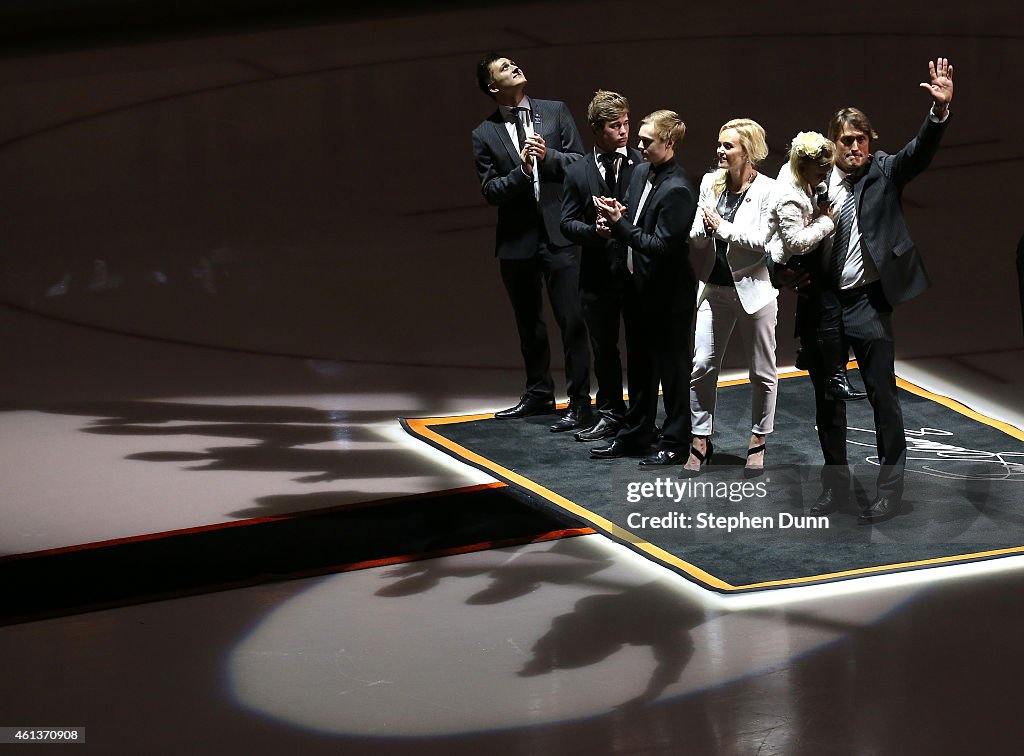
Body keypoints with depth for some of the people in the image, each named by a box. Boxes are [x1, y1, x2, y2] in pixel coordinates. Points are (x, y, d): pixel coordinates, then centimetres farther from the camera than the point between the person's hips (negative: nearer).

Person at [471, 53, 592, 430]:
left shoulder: (555, 112, 3)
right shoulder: (485, 134, 2)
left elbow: (580, 161, 0)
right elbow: (490, 190, -3)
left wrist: (548, 155, -17)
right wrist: (521, 170, -19)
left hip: (558, 233, -2)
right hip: (516, 239, 2)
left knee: (571, 320, -6)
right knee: (528, 323, 15)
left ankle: (579, 401, 1)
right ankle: (539, 395, 30)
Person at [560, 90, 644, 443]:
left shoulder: (642, 164, -3)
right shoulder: (577, 172, 4)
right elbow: (567, 222, 5)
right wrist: (594, 230, -15)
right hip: (598, 273, 2)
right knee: (603, 348, 14)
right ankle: (610, 414, 28)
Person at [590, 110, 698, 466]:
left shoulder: (677, 190, -22)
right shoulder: (640, 173, 5)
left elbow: (660, 247, -23)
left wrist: (619, 224, -22)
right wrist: (614, 221, -6)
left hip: (668, 294, -9)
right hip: (639, 289, 9)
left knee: (672, 369, 4)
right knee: (640, 367, 19)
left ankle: (675, 443, 15)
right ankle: (635, 435, 32)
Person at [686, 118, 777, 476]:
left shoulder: (768, 191, -11)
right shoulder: (710, 183, 4)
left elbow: (764, 241, -18)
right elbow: (695, 239, 5)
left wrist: (722, 226, -16)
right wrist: (705, 228, -17)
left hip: (753, 290, -4)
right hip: (715, 288, 4)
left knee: (762, 372, 8)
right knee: (702, 367, 1)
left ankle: (757, 443, 22)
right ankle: (701, 441, 11)